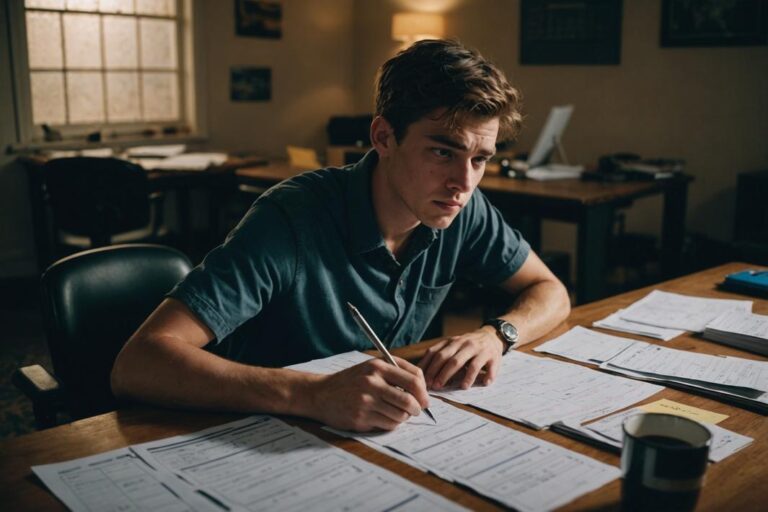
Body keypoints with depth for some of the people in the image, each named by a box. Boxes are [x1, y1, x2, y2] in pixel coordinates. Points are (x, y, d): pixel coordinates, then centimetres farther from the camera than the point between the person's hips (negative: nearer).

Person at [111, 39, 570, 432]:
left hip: (391, 436, 4)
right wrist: (313, 394, -45)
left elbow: (551, 293, 4)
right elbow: (136, 365, -32)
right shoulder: (292, 220, -26)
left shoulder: (464, 210, -8)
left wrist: (495, 335, -18)